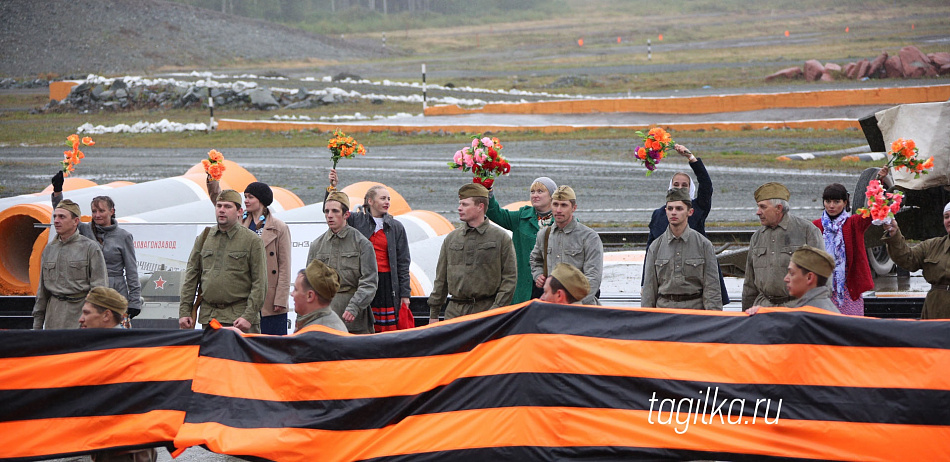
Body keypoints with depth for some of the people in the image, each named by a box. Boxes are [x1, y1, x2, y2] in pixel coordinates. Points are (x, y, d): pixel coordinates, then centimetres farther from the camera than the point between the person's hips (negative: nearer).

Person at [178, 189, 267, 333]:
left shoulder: (252, 240, 1)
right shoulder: (203, 238, 14)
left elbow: (259, 283, -3)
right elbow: (191, 277, 15)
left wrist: (249, 317, -12)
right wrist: (184, 312, 6)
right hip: (208, 316, 4)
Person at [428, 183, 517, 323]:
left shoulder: (501, 238, 3)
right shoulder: (451, 238, 14)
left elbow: (510, 277, 0)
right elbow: (441, 279, 17)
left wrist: (497, 309, -9)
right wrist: (433, 314, 13)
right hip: (455, 312, 3)